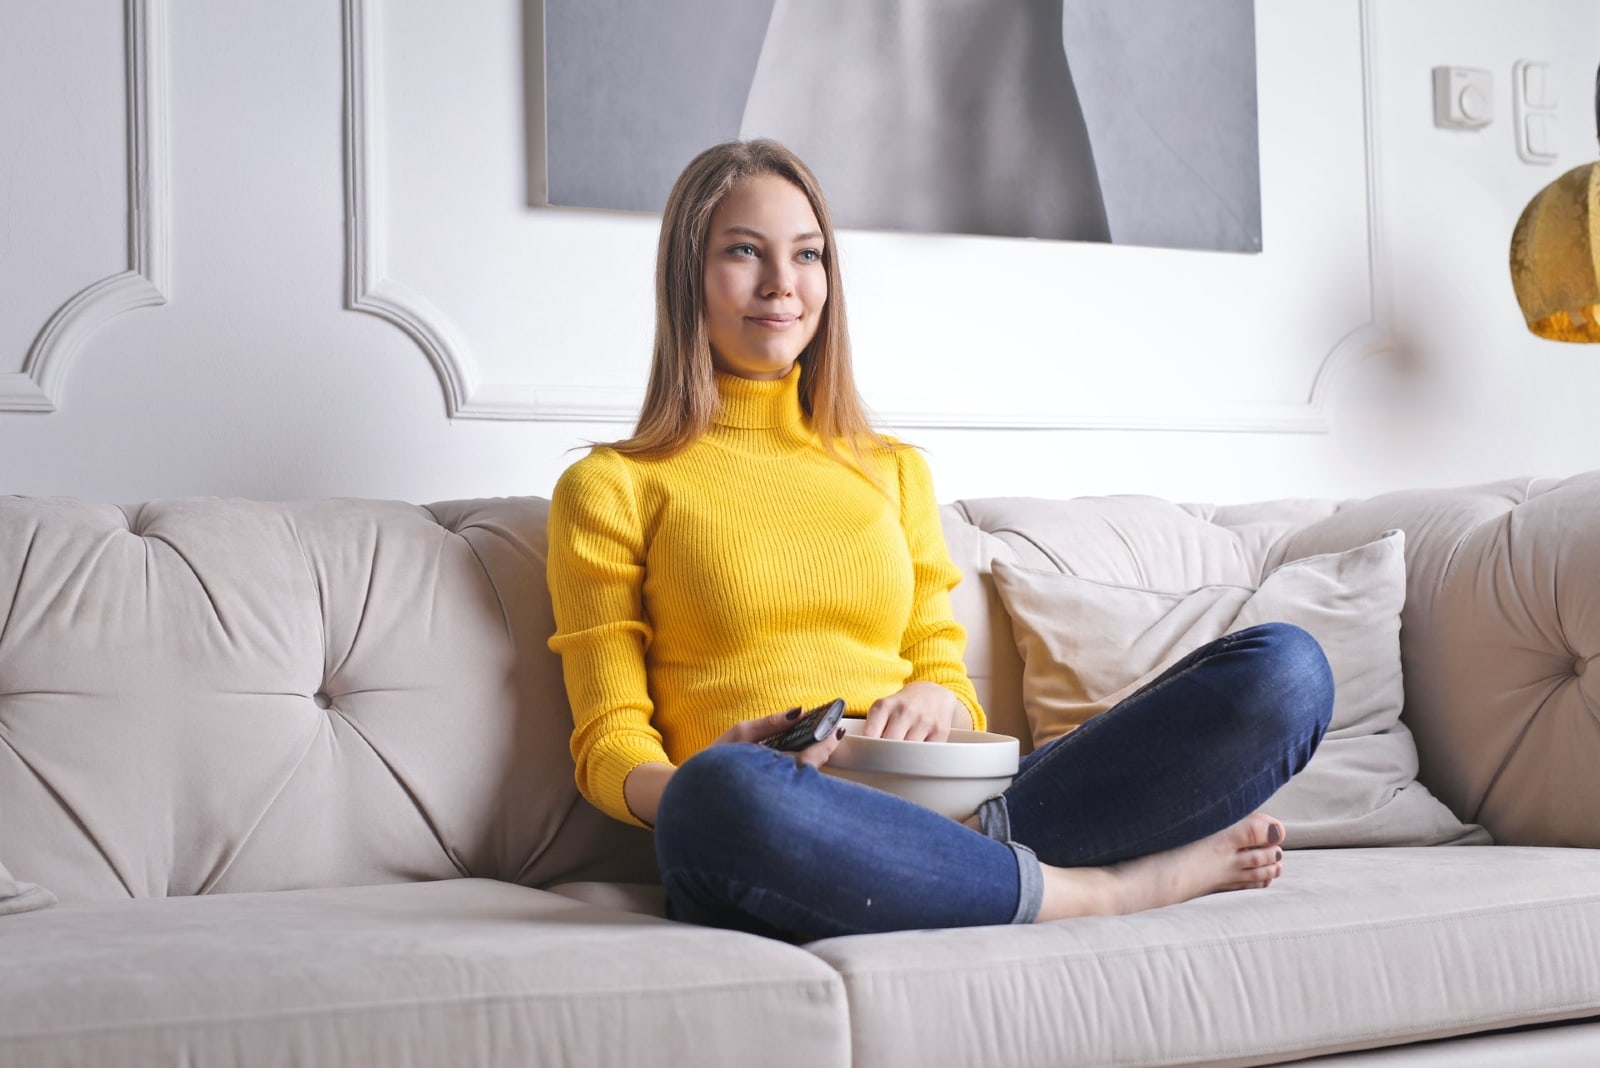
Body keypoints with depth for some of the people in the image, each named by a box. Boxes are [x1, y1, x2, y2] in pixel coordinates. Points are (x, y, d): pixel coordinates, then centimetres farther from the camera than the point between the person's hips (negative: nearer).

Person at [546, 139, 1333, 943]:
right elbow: (609, 746, 5)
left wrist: (936, 701, -4)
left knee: (1286, 669, -13)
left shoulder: (894, 470, 24)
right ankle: (1103, 889, -22)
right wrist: (690, 797, -19)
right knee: (728, 795, -44)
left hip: (940, 815, 4)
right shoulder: (608, 489, 11)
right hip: (759, 847, -3)